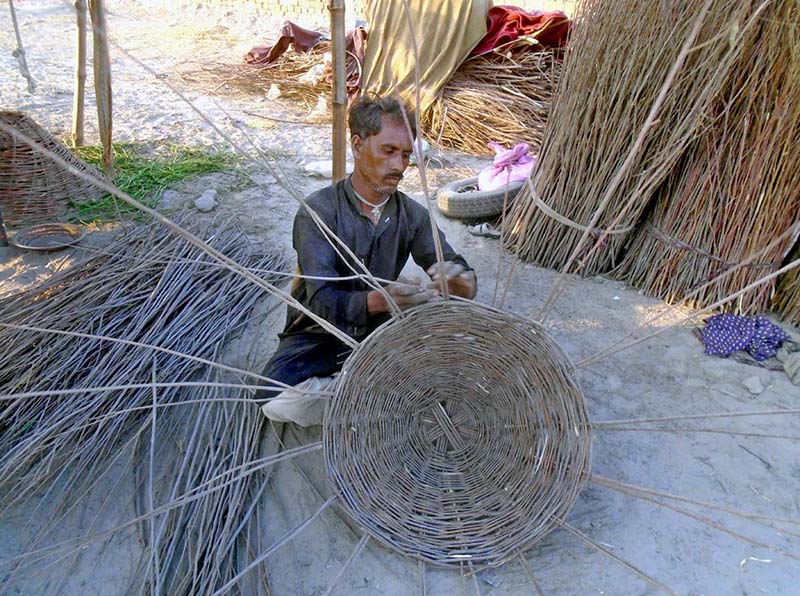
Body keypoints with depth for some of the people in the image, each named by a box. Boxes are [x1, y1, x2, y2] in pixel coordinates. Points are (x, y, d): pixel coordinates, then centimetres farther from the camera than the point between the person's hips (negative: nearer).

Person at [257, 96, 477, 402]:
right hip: (318, 335, -3)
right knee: (273, 396, -28)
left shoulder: (412, 214, -3)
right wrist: (380, 300, -48)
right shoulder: (318, 211, -17)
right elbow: (322, 302, -27)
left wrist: (458, 280, -35)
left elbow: (466, 281, -8)